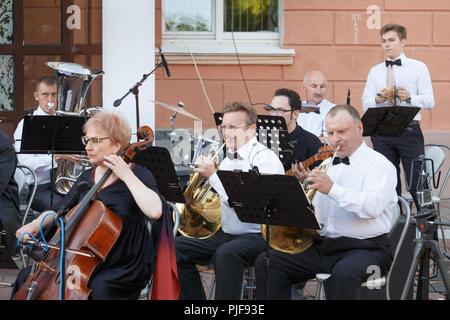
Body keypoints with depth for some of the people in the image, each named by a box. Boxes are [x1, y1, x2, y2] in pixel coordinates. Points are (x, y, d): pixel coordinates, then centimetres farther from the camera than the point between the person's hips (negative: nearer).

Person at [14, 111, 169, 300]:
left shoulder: (138, 175, -7)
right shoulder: (87, 178, 12)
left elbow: (156, 211, -27)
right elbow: (58, 211, 17)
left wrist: (127, 176, -23)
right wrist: (35, 225, -3)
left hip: (126, 268, -6)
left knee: (99, 287, -35)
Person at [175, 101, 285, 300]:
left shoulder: (265, 159, -10)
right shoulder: (227, 160, 16)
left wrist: (212, 175, -15)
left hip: (256, 236, -9)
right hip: (225, 234, 9)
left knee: (226, 253, -37)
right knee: (177, 247, -3)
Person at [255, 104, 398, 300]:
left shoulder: (379, 165, -2)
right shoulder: (327, 165, 20)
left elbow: (373, 206, -20)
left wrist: (332, 189, -24)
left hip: (364, 248, -7)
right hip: (322, 245, 7)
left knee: (344, 273, -39)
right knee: (267, 263, -7)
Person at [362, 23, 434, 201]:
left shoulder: (418, 68, 8)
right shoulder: (375, 71, 17)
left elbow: (429, 101, 0)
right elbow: (365, 105, 9)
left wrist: (409, 98, -18)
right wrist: (377, 99, -13)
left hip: (409, 130, -3)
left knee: (417, 179, -8)